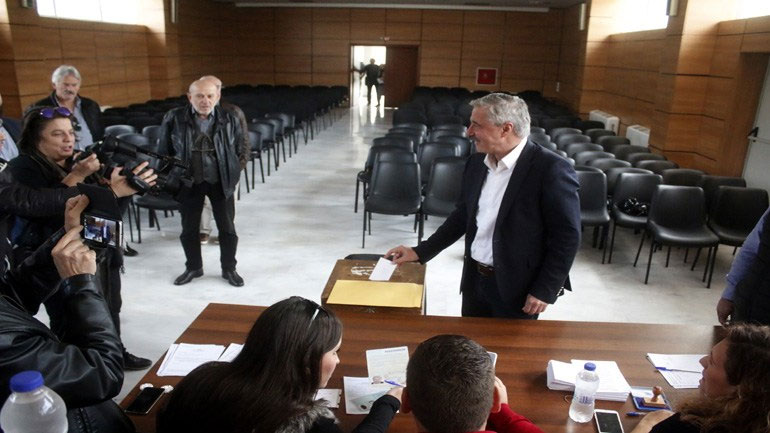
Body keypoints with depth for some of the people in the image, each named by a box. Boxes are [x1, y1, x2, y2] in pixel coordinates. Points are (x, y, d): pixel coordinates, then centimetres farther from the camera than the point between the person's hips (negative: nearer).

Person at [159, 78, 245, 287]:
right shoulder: (173, 119, -7)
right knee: (189, 228, 13)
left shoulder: (230, 120, -6)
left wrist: (232, 176, 5)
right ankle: (193, 268, 33)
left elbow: (238, 151, 6)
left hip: (221, 182, 0)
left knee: (227, 228, 8)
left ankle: (229, 269, 26)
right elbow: (165, 151, 4)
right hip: (189, 182, 1)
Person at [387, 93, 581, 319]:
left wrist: (545, 291, -13)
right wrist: (420, 252, 10)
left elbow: (567, 236, -14)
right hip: (474, 280, 6)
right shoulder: (476, 163, 3)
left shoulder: (551, 169, -18)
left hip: (517, 288, -6)